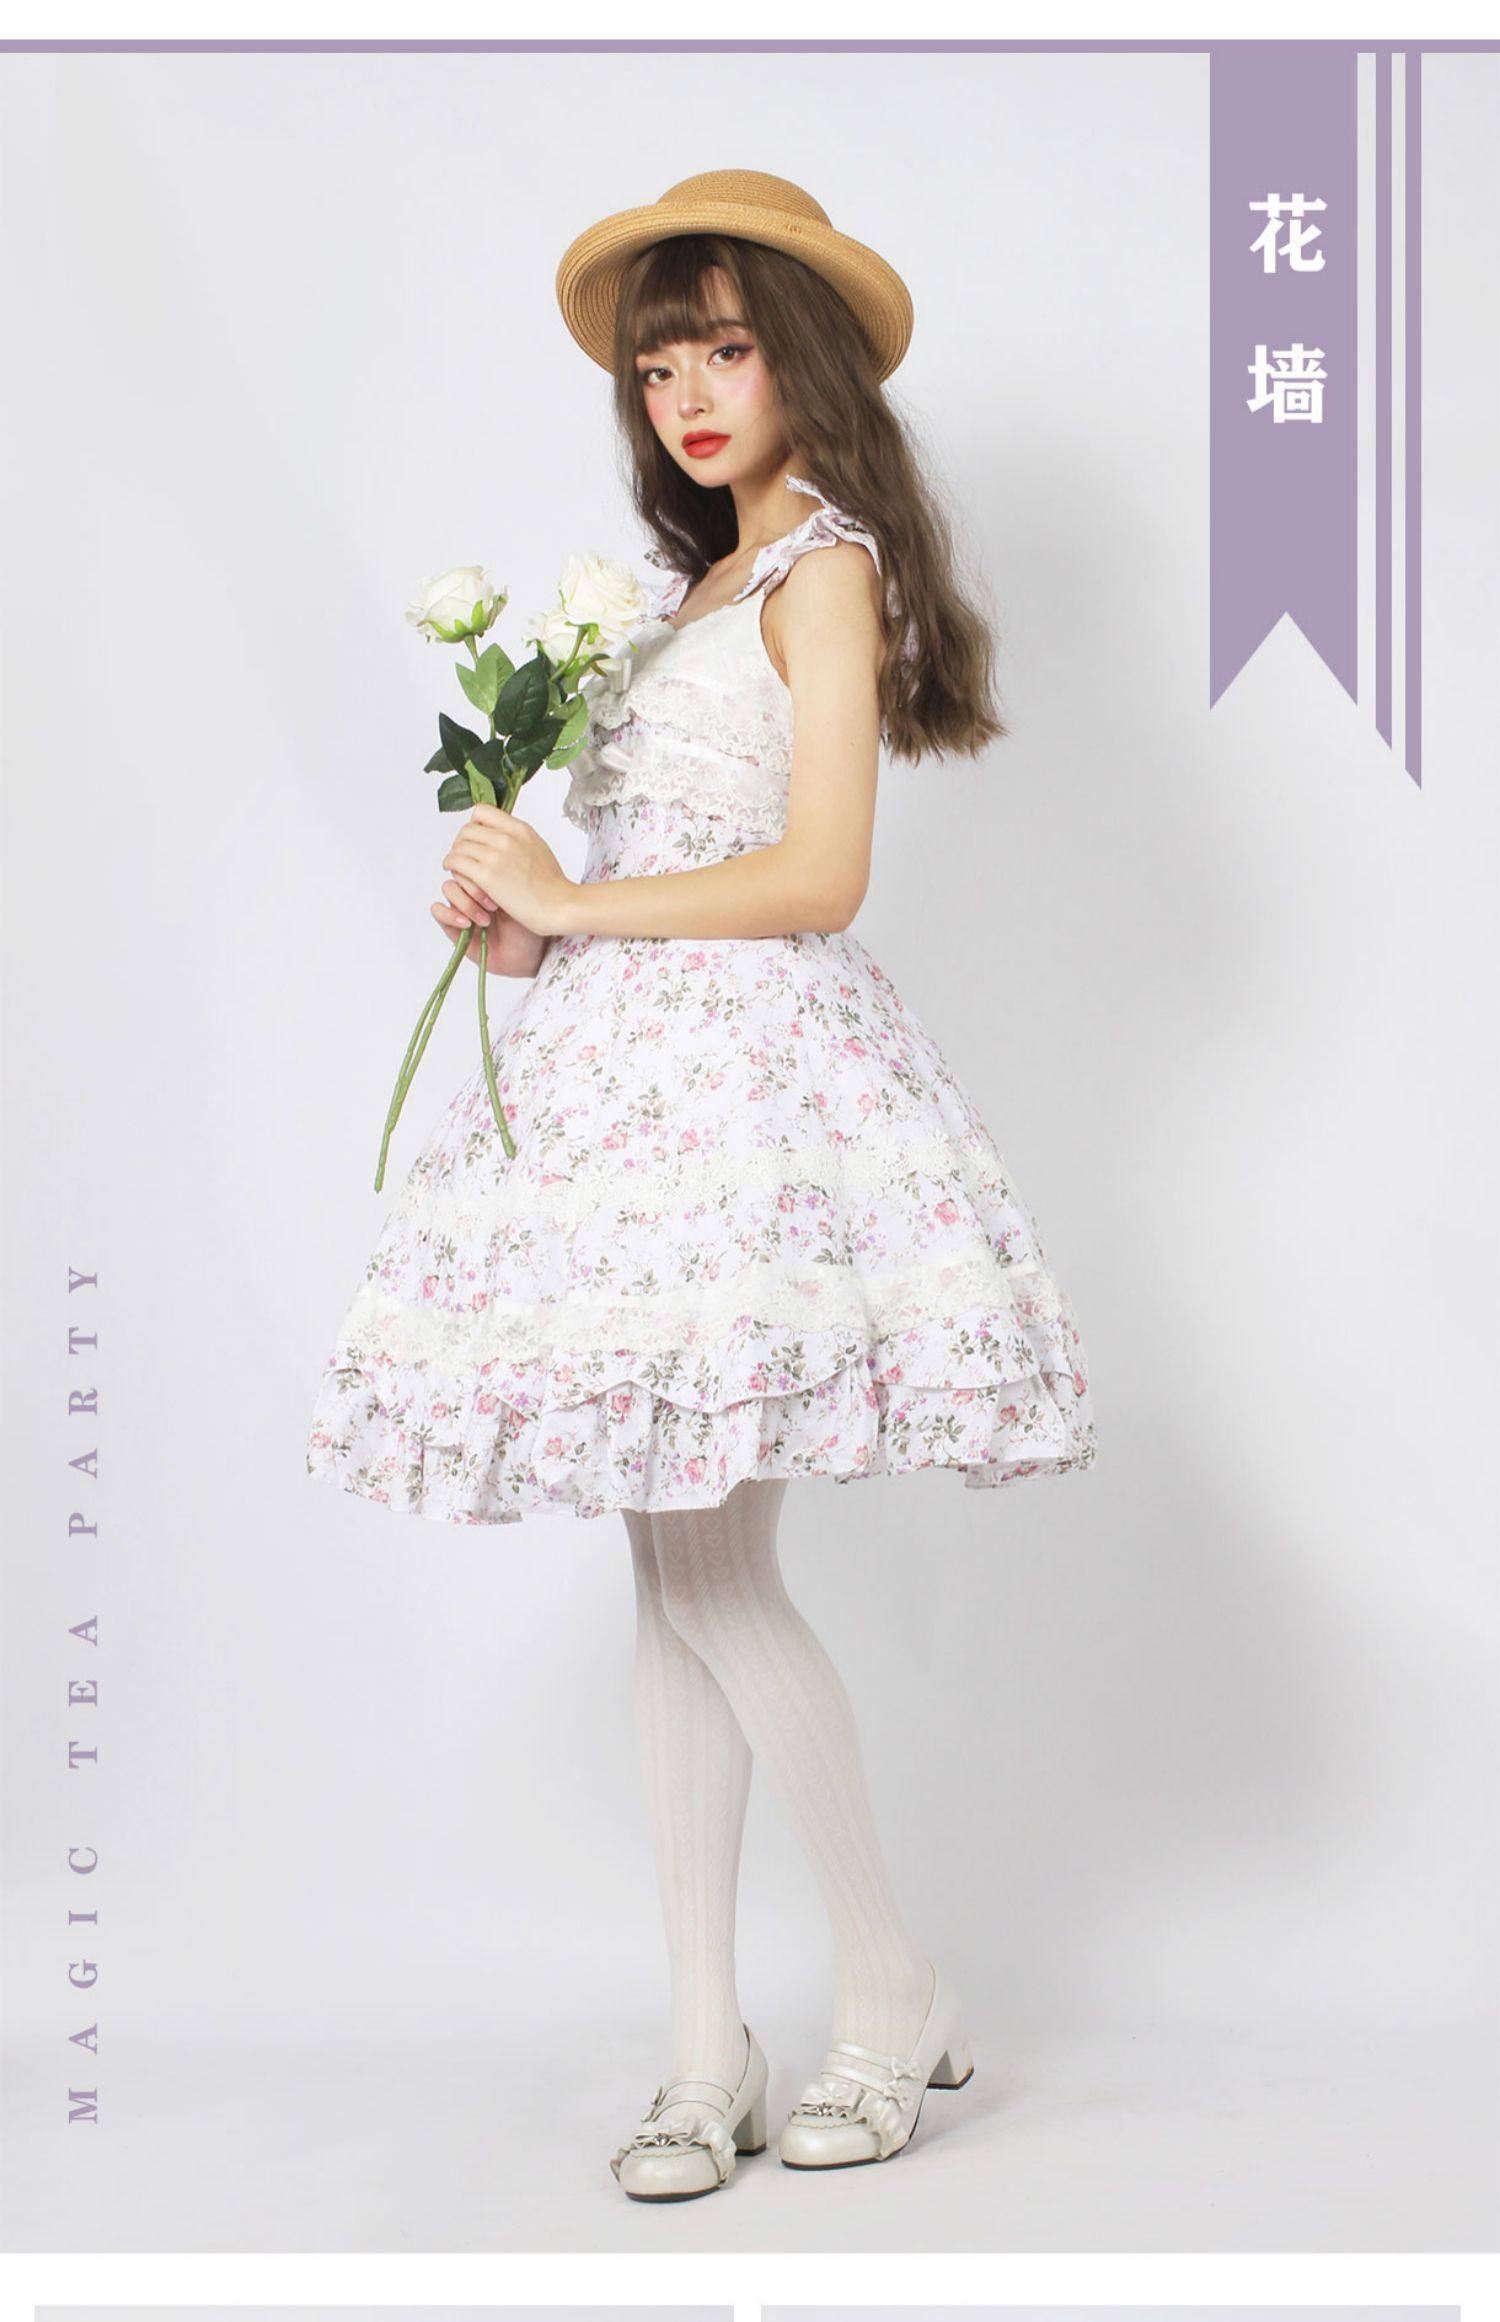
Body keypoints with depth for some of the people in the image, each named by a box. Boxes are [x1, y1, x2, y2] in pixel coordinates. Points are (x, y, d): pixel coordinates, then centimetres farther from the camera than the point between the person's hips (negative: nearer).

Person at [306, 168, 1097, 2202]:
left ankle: (898, 1996, 7)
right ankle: (709, 2049, 12)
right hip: (638, 1067, 9)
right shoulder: (702, 586, 20)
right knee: (674, 1565, 6)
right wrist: (524, 928, 5)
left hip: (756, 1074, -9)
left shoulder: (826, 572, -5)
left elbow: (814, 877, -14)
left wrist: (573, 901, -9)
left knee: (712, 1564, -10)